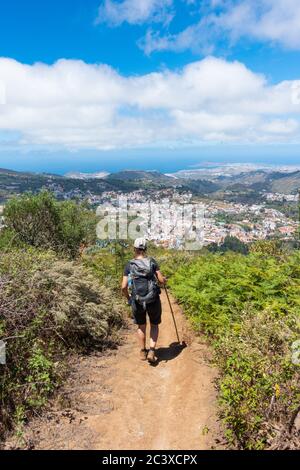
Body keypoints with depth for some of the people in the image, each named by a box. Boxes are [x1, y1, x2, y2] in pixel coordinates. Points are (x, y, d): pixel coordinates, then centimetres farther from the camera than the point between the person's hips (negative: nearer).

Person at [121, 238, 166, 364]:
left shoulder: (129, 265, -2)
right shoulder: (152, 262, -3)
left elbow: (124, 287, -6)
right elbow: (161, 280, -5)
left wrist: (128, 299, 13)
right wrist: (164, 279, 19)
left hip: (137, 301, 1)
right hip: (153, 300, -1)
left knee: (141, 326, 23)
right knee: (154, 325, 21)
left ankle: (143, 352, 34)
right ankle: (151, 351, 9)